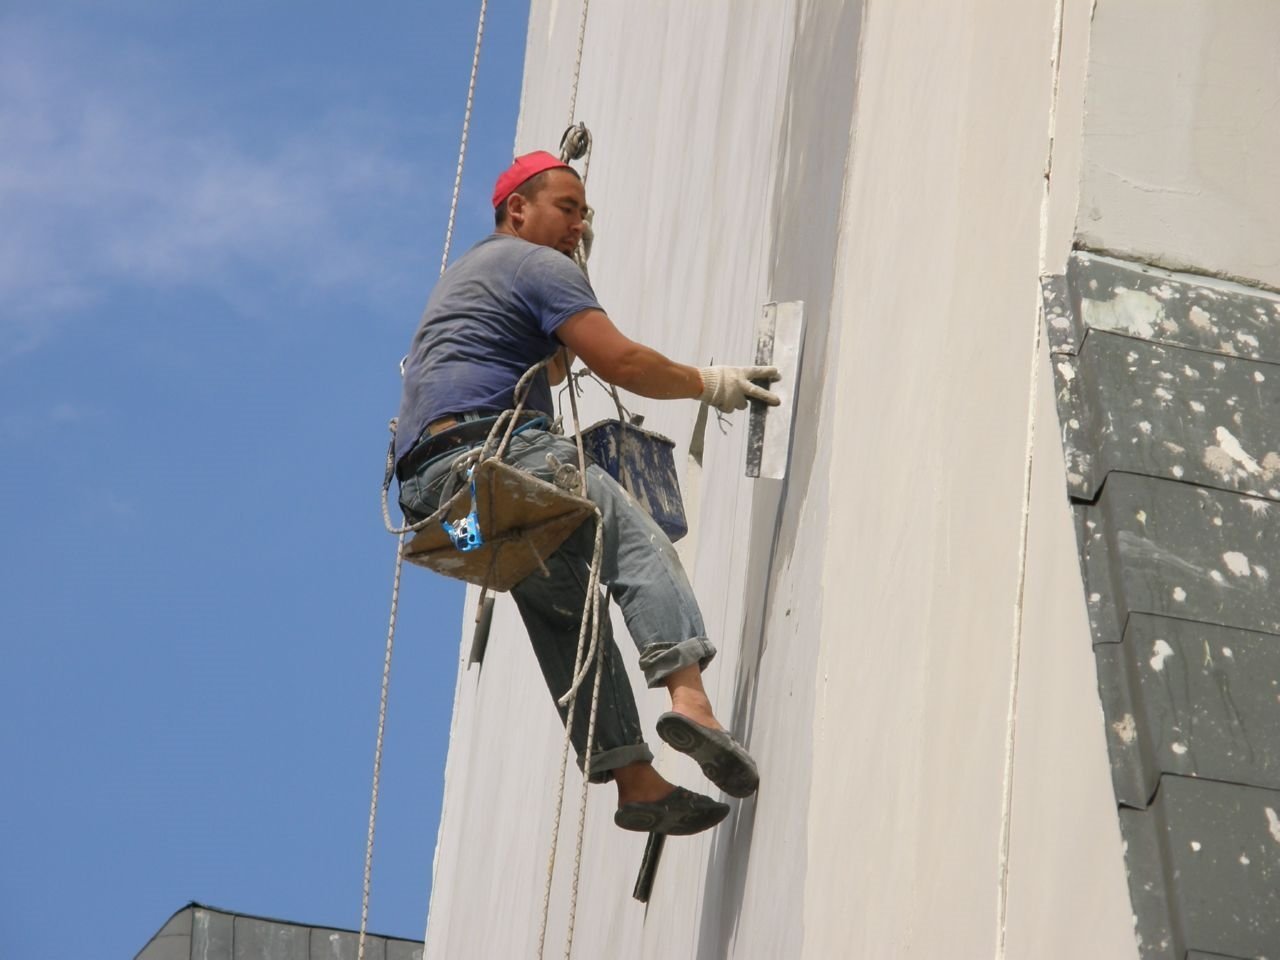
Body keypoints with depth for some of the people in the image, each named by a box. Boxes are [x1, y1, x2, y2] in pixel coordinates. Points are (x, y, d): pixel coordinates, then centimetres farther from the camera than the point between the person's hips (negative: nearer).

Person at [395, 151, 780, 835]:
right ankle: (688, 695, -43)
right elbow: (621, 363, -6)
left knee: (567, 603, 11)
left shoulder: (467, 271, 34)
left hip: (430, 484, 10)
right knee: (637, 544, -20)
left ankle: (635, 780, 2)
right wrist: (707, 383, 5)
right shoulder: (538, 265, 4)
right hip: (491, 452, -10)